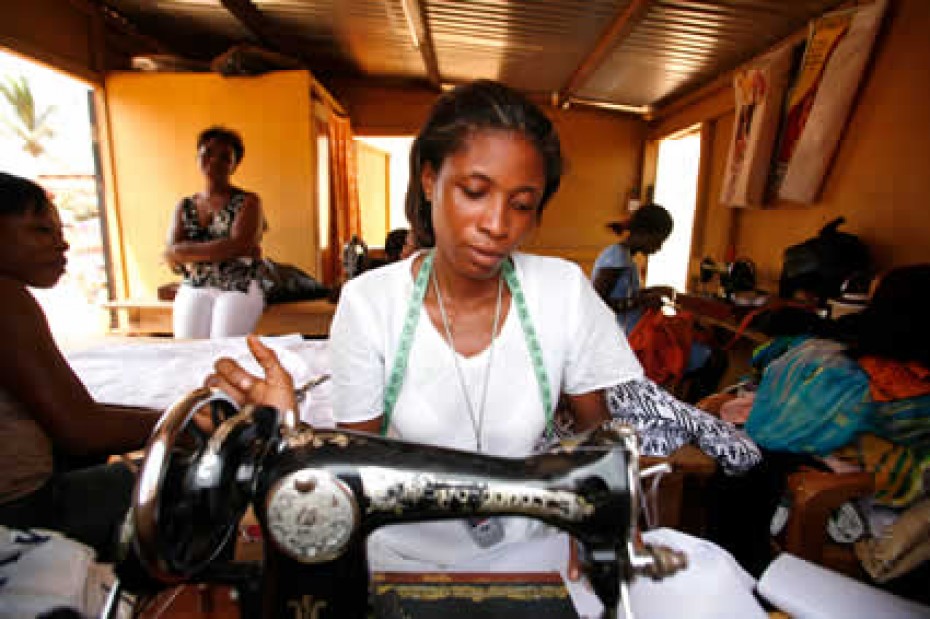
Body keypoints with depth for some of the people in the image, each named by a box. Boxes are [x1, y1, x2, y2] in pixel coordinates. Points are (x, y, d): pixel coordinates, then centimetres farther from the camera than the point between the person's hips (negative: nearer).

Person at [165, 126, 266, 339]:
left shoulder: (248, 202, 3)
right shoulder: (184, 207, 16)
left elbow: (237, 246, -12)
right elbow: (172, 259, 4)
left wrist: (185, 251, -3)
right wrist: (220, 250, -8)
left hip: (239, 289, -3)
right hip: (193, 291, 4)